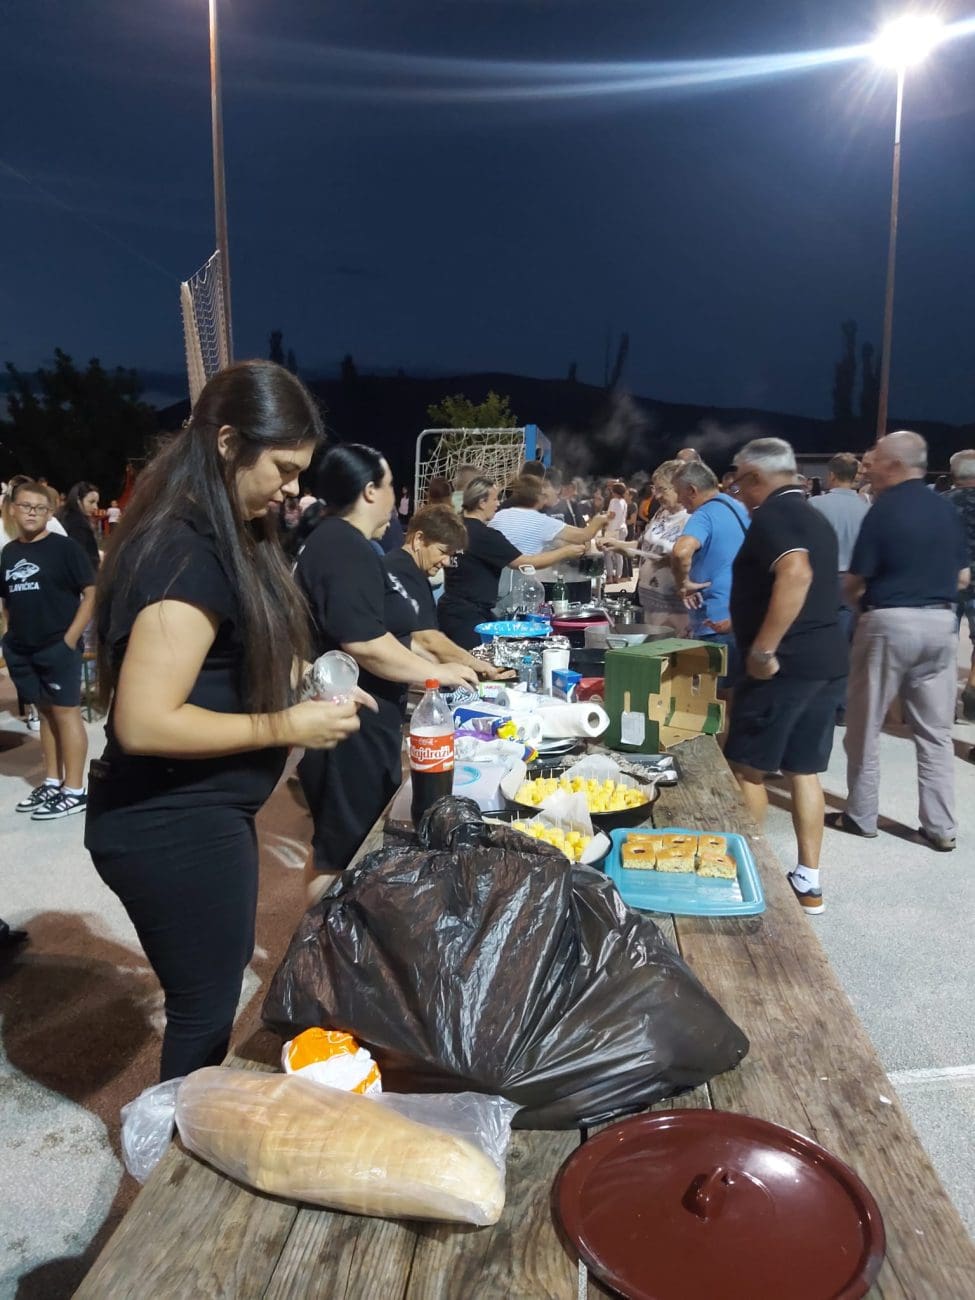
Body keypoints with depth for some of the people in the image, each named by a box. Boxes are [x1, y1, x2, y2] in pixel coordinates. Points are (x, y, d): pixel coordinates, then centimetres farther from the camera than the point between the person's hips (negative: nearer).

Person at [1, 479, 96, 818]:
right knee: (45, 713, 14)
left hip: (58, 647, -6)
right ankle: (52, 782, 23)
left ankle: (74, 791, 3)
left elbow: (91, 592, -10)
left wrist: (70, 638, -14)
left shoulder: (64, 547, -8)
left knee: (66, 713, -2)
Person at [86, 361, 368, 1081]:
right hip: (171, 830, -10)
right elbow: (144, 723, -29)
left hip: (203, 815, 10)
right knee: (206, 1007, 11)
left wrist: (300, 693, 3)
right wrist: (286, 727, -22)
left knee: (217, 985, 26)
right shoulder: (185, 556, -25)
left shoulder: (222, 537, 6)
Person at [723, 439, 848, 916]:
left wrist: (762, 649, -27)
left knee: (747, 768, 5)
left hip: (786, 662, -9)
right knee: (804, 769, 13)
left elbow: (796, 575, -30)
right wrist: (747, 625, 35)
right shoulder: (814, 517, 18)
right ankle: (808, 881, 18)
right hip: (826, 659, 9)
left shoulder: (770, 514, -11)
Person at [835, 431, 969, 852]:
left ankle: (861, 816, 17)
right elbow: (963, 577, 11)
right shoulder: (948, 509, 7)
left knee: (865, 725, 8)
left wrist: (857, 600, 11)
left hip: (890, 623, -6)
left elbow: (856, 582, -10)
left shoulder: (884, 510, -11)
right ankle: (940, 826, 14)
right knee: (935, 730, 10)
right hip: (941, 623, 6)